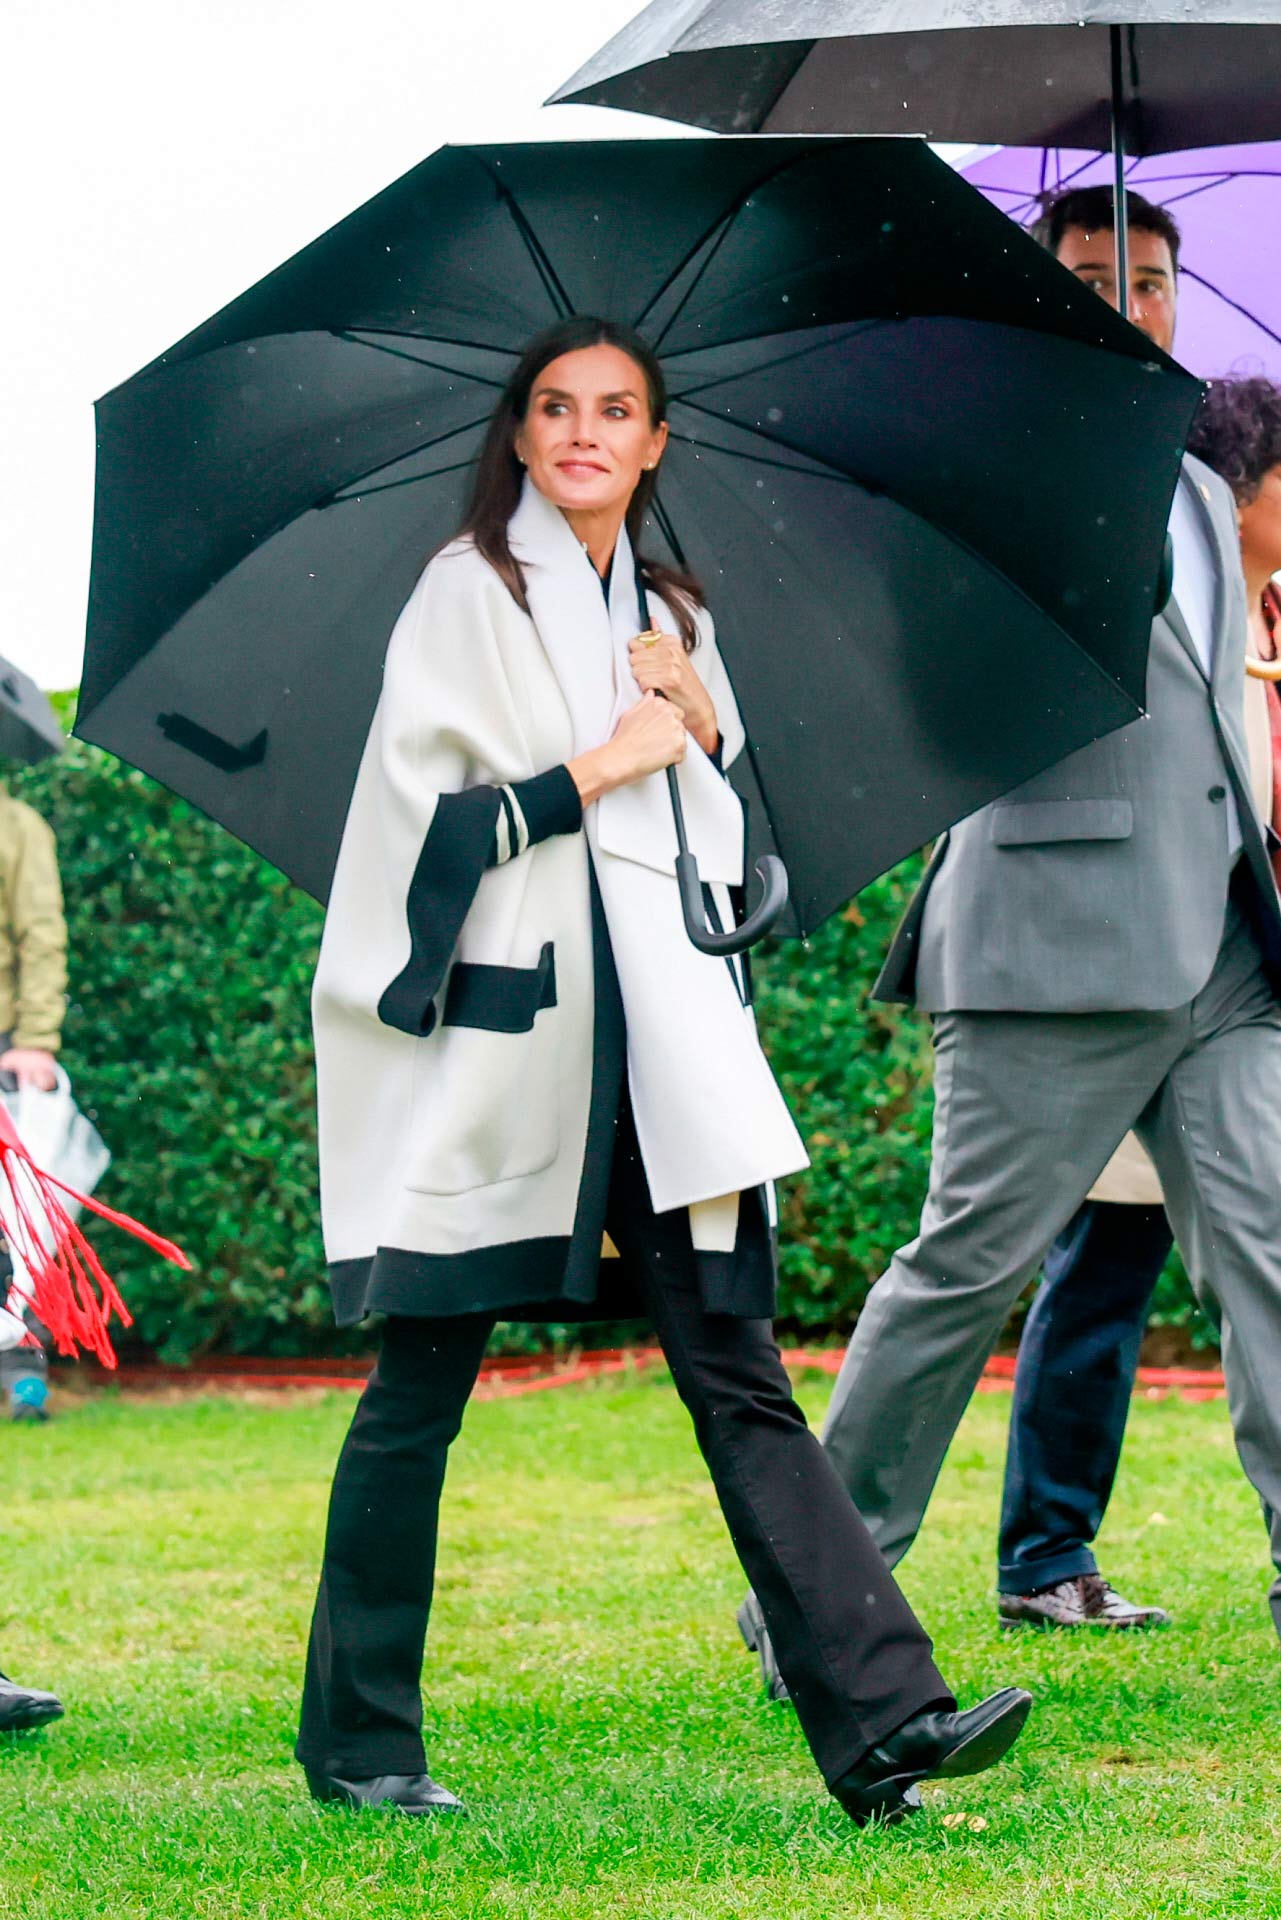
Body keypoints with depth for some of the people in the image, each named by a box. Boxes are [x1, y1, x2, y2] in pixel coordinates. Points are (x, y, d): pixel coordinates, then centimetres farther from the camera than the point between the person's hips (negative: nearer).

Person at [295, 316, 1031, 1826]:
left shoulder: (665, 612, 18)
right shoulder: (469, 592, 0)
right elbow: (421, 816, -7)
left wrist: (700, 724, 5)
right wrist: (600, 764, -9)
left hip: (656, 1034, 5)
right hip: (500, 1036, -5)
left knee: (736, 1376, -4)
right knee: (419, 1391, 2)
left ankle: (880, 1718, -13)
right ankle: (356, 1741, 14)